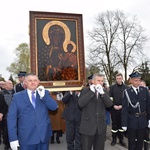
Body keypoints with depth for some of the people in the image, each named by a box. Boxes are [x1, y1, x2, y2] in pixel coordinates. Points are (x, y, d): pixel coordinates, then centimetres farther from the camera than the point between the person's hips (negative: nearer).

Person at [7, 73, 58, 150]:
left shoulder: (45, 93, 6)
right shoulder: (17, 97, 0)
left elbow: (54, 107, -5)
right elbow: (11, 117, -3)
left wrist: (43, 95, -18)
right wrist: (13, 138, -9)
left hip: (44, 135, 2)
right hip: (26, 137, -2)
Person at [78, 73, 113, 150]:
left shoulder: (104, 92, 9)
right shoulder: (85, 90, -1)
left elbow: (109, 104, -6)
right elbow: (80, 104, -17)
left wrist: (102, 93, -17)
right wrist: (91, 91, -17)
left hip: (101, 127, 4)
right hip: (87, 126, -3)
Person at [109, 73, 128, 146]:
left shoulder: (126, 87, 3)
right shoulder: (112, 87, 3)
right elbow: (110, 97, 0)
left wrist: (122, 106, -9)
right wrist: (114, 105, -11)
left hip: (122, 109, 1)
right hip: (114, 109, 0)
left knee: (121, 124, 8)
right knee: (114, 124, 6)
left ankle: (121, 139, 20)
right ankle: (114, 139, 18)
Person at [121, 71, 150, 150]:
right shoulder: (127, 92, -13)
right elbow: (124, 109, -13)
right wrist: (124, 123, -14)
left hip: (143, 121, 3)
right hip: (131, 121, -3)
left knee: (140, 141, 17)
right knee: (131, 142, 12)